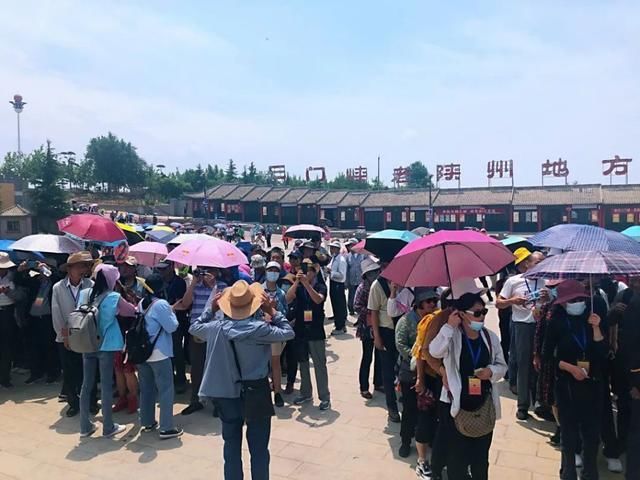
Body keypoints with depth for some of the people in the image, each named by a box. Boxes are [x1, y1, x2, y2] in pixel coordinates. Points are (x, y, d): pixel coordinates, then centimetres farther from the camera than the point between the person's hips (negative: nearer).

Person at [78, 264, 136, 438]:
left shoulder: (84, 294, -1)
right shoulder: (114, 298, -13)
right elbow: (133, 311, 1)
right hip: (106, 346, -5)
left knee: (86, 384, 12)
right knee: (106, 386, 4)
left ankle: (85, 426, 21)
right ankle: (108, 427, 13)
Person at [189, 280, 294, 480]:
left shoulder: (216, 328, -8)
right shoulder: (259, 328, -20)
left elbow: (194, 327, 12)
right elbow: (288, 333, -8)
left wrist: (211, 309, 15)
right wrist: (273, 311, -5)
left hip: (227, 395, 4)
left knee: (232, 445, 18)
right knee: (259, 448, 10)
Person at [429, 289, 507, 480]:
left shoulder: (490, 337, 1)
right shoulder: (452, 336, -11)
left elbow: (502, 366, 9)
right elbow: (435, 351, -29)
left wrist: (491, 371, -13)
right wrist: (449, 326, -30)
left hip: (484, 404, 4)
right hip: (458, 404, -3)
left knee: (481, 455, 18)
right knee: (457, 454, 9)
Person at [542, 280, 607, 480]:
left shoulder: (590, 320, 1)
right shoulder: (557, 322, -6)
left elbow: (602, 353, -5)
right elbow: (548, 354, -4)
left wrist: (596, 327, -14)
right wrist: (571, 368, -13)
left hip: (592, 383, 3)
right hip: (567, 384, -2)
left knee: (592, 429, 7)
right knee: (570, 430, 5)